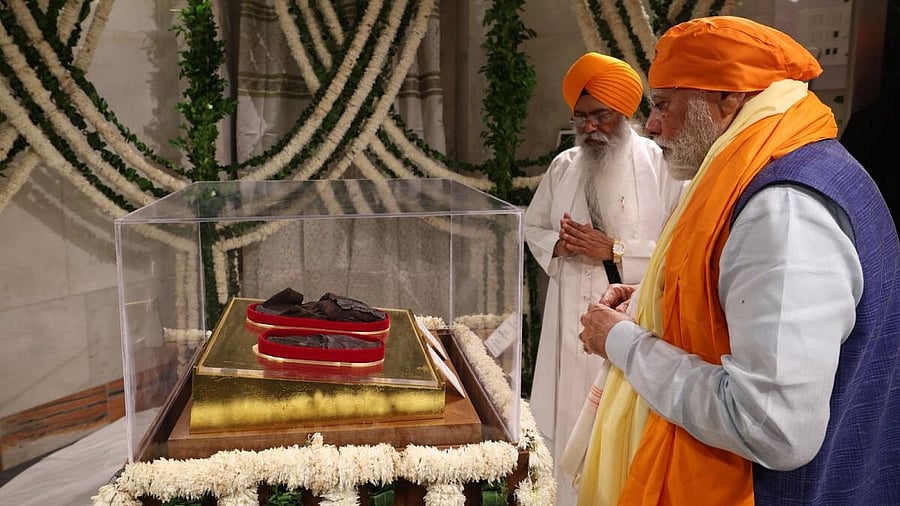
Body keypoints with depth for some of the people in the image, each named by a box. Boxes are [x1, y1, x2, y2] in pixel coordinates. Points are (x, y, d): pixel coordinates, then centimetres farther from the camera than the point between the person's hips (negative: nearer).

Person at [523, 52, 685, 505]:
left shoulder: (661, 165, -8)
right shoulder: (564, 166, 8)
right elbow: (533, 225, 16)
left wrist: (614, 250, -20)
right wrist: (558, 245, -6)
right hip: (573, 319, 5)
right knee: (572, 425, 14)